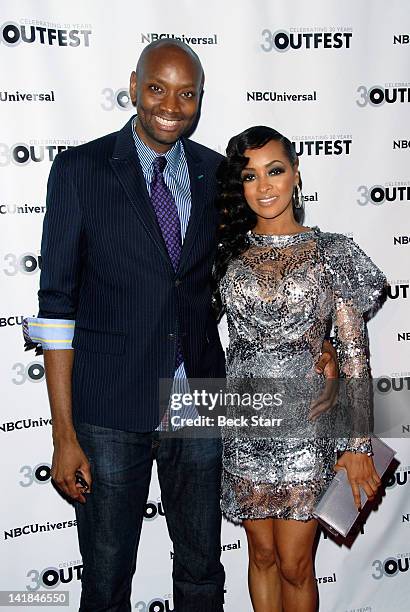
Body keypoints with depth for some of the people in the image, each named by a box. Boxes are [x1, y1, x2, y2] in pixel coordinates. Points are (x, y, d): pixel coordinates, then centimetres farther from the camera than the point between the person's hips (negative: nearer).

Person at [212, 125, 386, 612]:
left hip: (306, 422, -2)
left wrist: (359, 444, -6)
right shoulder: (226, 253, 3)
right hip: (244, 422, 2)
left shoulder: (332, 253, -3)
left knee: (294, 564, 6)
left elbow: (353, 351, -4)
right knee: (262, 554, 15)